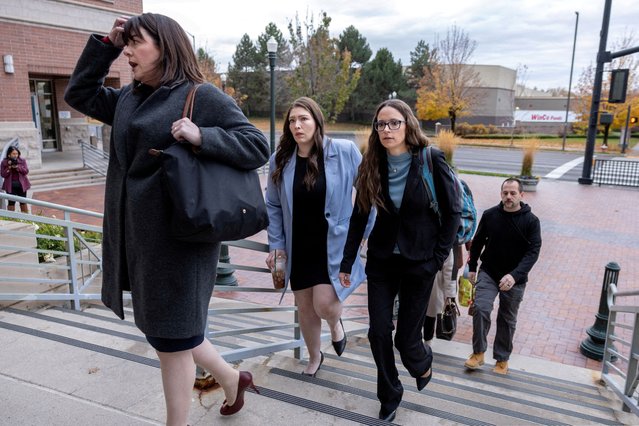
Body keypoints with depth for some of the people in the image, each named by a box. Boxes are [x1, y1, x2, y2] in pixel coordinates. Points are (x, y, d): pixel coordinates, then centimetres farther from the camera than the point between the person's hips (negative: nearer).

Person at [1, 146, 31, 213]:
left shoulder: (22, 160, -2)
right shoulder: (4, 162, -3)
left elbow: (26, 171, -8)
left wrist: (17, 167, -21)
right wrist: (9, 168, -19)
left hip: (21, 184, 1)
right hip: (10, 185, -1)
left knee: (23, 202, 10)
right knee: (11, 203, 2)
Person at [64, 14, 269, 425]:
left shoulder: (203, 96, -10)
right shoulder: (129, 98, 12)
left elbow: (258, 147, -13)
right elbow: (79, 94, 24)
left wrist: (202, 137, -27)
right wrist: (105, 45, 13)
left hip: (178, 239, -8)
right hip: (136, 238, 8)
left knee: (172, 337, 7)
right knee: (163, 327, 19)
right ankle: (231, 377, 41)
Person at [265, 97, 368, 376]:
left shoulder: (344, 151, -12)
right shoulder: (280, 160, -3)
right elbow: (273, 205, 5)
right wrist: (276, 244, 1)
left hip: (333, 244, -3)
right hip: (298, 248, 3)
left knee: (324, 304, -11)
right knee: (305, 308, 13)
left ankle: (335, 322, 29)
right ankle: (314, 357, 41)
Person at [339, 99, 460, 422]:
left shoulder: (431, 160, -13)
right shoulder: (372, 165, -3)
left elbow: (452, 212, -6)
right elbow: (359, 217, 2)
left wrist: (438, 257, -8)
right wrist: (347, 262, 2)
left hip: (419, 262, -3)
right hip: (381, 260, 3)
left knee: (406, 337, 4)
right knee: (378, 333, 5)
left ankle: (423, 363, 41)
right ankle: (389, 395, 31)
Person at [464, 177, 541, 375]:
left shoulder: (531, 221, -9)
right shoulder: (489, 215, -4)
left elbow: (533, 251, -16)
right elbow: (478, 242, 8)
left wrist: (515, 275, -30)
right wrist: (472, 267, 11)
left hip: (515, 279, 0)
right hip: (488, 273, 1)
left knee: (507, 320, 10)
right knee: (480, 308, -16)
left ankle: (502, 359, 26)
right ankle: (478, 353, -1)